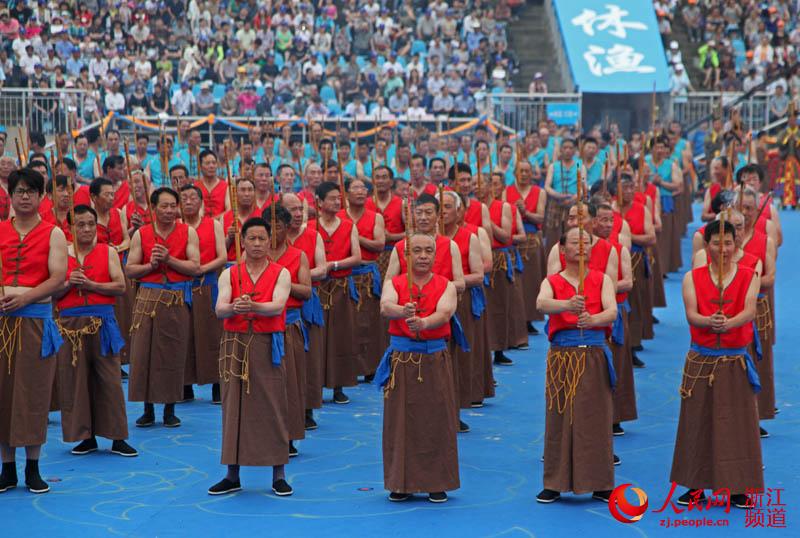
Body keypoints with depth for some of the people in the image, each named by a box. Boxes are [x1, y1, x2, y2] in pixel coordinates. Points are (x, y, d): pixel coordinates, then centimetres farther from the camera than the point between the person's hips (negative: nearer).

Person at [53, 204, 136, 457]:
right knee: (75, 379, 3)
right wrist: (68, 284, -13)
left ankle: (117, 438, 4)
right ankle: (86, 436, 14)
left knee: (109, 379, -1)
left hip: (102, 322, -1)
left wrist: (90, 284, -12)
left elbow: (120, 286, -4)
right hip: (70, 323, 1)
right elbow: (51, 292, 5)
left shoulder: (108, 252, 5)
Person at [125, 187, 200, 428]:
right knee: (143, 351, -1)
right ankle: (148, 410, 9)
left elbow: (195, 268, -5)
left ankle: (170, 410, 11)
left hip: (177, 299, -1)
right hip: (148, 297, 1)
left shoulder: (188, 232, 3)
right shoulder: (141, 234, 6)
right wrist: (151, 265, -13)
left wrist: (169, 259, -15)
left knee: (173, 353, 1)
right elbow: (129, 270, 3)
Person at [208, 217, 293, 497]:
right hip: (234, 345, 2)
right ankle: (232, 476, 13)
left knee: (273, 407, -1)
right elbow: (220, 309, -7)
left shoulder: (281, 274, 2)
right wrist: (234, 308, -30)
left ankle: (279, 476, 8)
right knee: (233, 408, 4)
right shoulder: (229, 274, 7)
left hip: (267, 346, -2)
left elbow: (277, 306, -15)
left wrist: (252, 306, -34)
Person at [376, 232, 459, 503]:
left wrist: (424, 322, -39)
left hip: (436, 360, 0)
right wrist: (403, 311, -41)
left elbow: (445, 312, -17)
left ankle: (437, 483, 11)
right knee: (400, 421, 1)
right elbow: (385, 306, -18)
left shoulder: (446, 286, 4)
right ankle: (401, 483, 11)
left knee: (437, 421, 1)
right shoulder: (393, 283, 4)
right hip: (401, 359, 0)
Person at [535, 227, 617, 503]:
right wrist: (568, 305, -38)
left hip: (595, 356, 0)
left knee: (596, 418, 1)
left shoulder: (602, 280, 8)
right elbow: (541, 304, -18)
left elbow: (612, 311, -10)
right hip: (561, 356, 0)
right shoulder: (552, 282, 6)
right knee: (559, 418, 1)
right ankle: (555, 483, 9)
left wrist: (593, 319, -33)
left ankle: (600, 483, 10)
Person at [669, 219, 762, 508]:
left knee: (738, 422, -1)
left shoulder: (749, 277, 2)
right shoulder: (692, 278, 3)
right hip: (700, 360, 1)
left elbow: (749, 311, -14)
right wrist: (709, 321, -32)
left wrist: (729, 322, -35)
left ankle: (739, 488, 8)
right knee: (697, 422, 3)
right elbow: (691, 314, -10)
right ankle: (696, 486, 14)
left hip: (736, 361, -1)